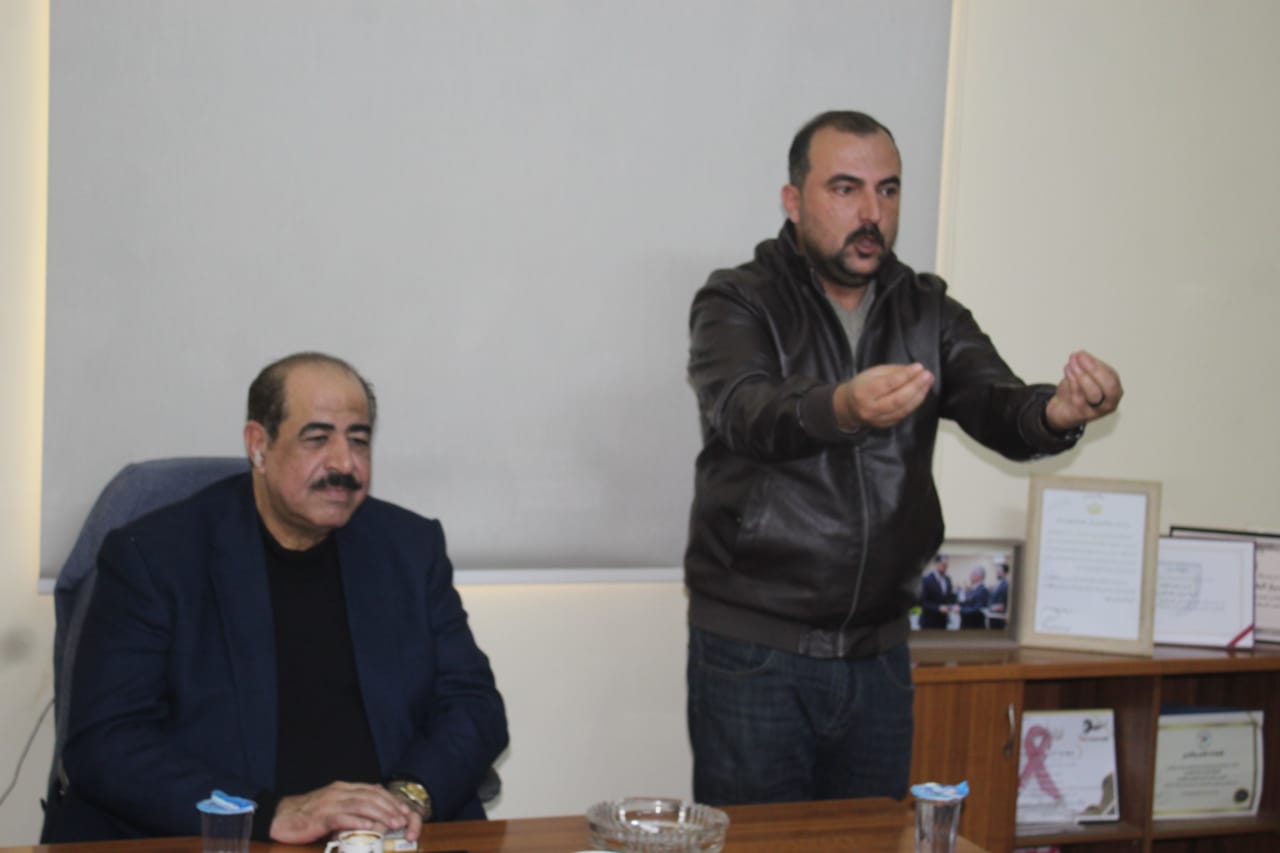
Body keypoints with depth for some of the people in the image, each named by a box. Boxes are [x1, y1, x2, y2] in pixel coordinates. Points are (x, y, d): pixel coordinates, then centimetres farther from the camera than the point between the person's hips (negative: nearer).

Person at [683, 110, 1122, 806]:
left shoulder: (927, 312, 7)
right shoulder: (737, 304, -5)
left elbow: (999, 408, -8)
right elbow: (744, 412, -25)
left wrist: (1057, 412, -32)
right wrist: (839, 410, -46)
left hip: (877, 653, 4)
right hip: (751, 650, -4)